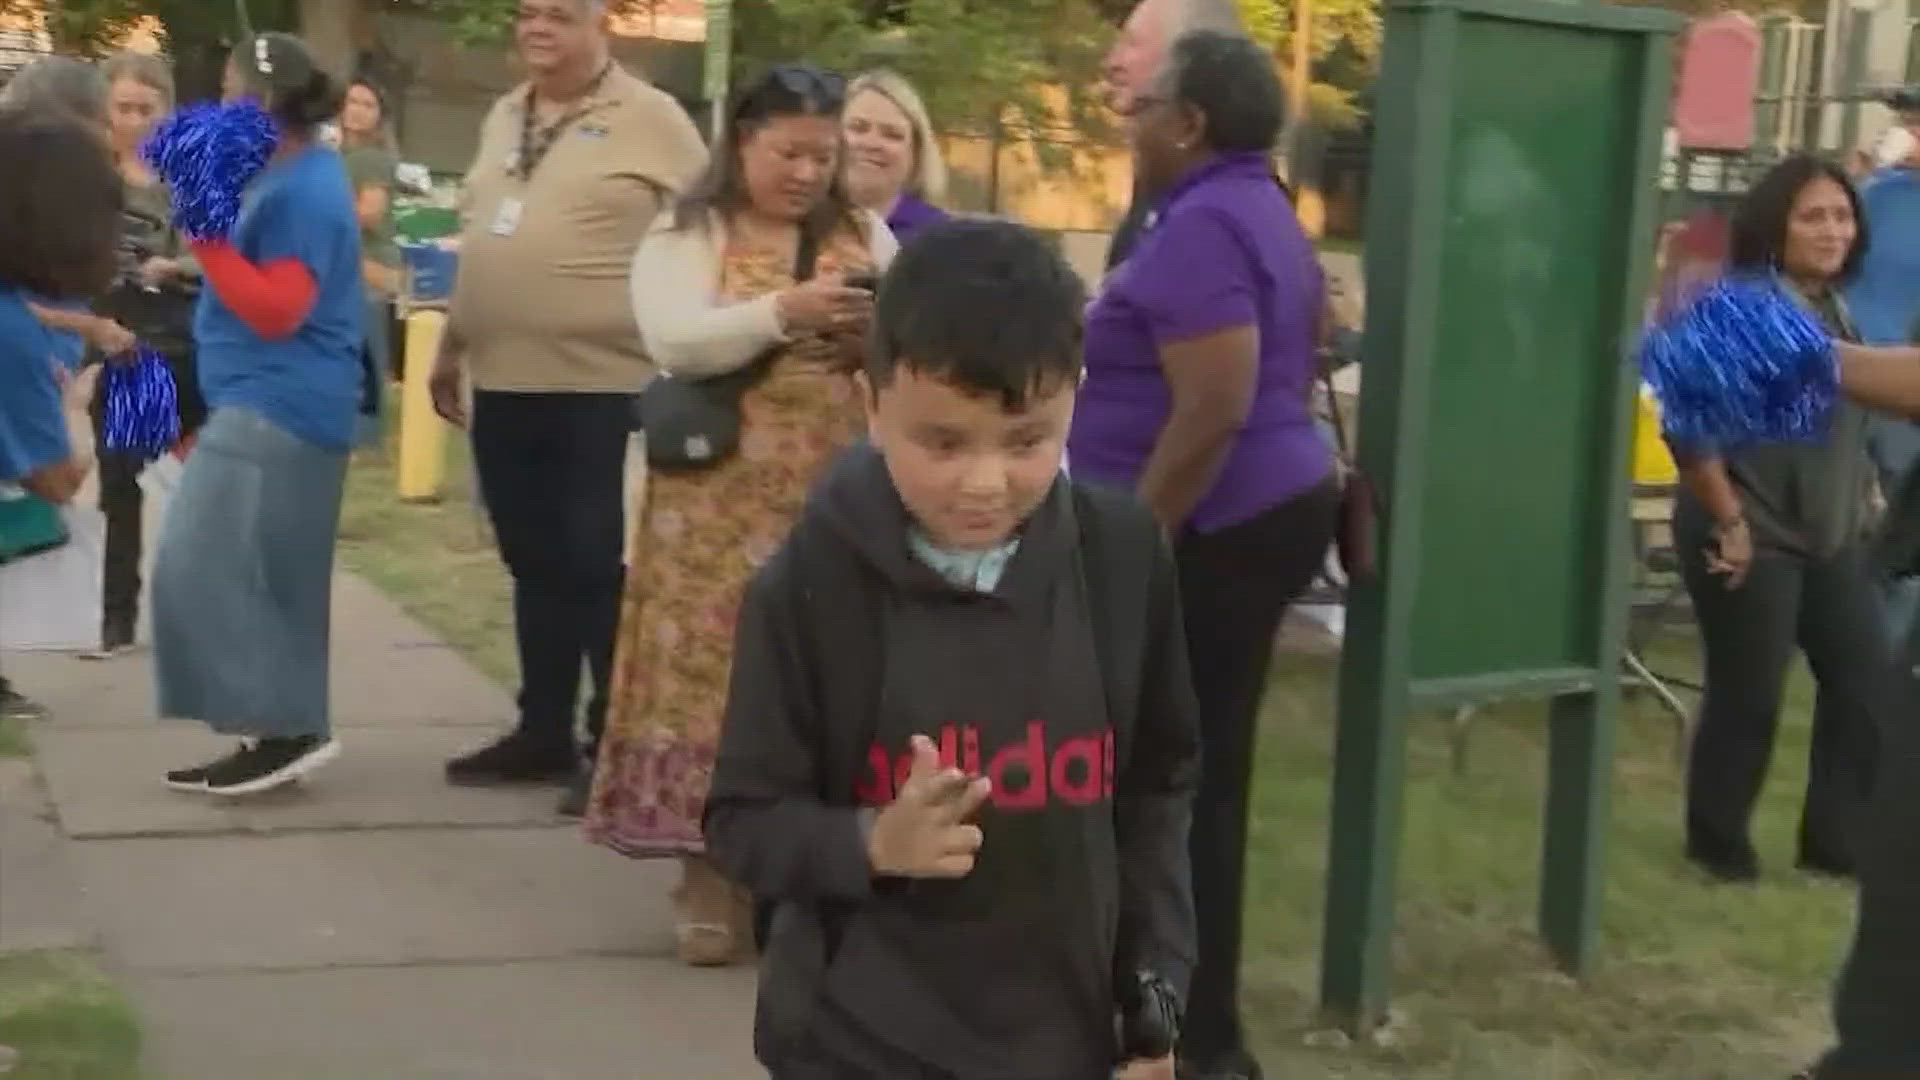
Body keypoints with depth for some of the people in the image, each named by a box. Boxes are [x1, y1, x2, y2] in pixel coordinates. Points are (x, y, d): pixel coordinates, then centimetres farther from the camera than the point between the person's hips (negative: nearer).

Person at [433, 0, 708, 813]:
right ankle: (542, 732, 23)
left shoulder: (649, 118, -6)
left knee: (599, 567, -2)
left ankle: (614, 746, 6)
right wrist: (451, 348, 22)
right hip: (504, 382, 7)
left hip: (603, 384, -7)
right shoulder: (503, 118, 16)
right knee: (535, 566, 13)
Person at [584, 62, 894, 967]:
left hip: (840, 501, 3)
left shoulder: (864, 234, 12)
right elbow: (676, 343, -14)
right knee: (716, 668, -3)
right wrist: (784, 312, -25)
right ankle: (710, 877, 7)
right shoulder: (684, 236, 2)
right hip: (723, 499, -3)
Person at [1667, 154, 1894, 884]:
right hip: (1753, 541, -8)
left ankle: (1836, 841, 22)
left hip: (1831, 540, 8)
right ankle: (1718, 844, 20)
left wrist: (1855, 510, 15)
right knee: (1747, 697, 2)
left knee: (1870, 684, 9)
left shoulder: (1837, 310, 9)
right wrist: (1729, 522, -19)